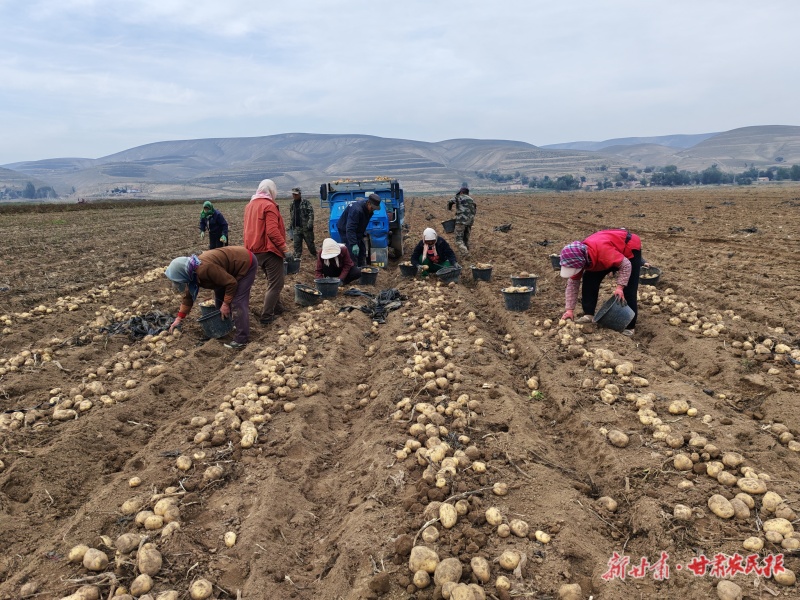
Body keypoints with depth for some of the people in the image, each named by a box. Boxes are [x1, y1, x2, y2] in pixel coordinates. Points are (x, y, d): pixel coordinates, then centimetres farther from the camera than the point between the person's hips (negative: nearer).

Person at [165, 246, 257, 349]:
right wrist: (179, 319, 11)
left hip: (245, 263, -10)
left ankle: (241, 340, -10)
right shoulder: (192, 272, -3)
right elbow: (188, 296, 10)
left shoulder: (204, 269, -34)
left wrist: (226, 304, -18)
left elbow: (231, 283, -28)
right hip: (235, 263, 10)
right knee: (219, 295, 16)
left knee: (238, 303, -14)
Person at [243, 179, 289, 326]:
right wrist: (284, 246, -16)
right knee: (276, 284, -3)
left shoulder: (250, 205, 13)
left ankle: (277, 308, 31)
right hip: (269, 250, -9)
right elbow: (272, 231, -23)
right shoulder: (269, 206, -14)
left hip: (256, 250, 9)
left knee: (272, 281, 22)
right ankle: (266, 316, -5)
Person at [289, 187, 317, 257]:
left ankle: (315, 254, 23)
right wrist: (291, 224, 20)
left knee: (310, 242, 6)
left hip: (306, 227, -5)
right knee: (296, 243, 3)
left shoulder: (306, 202, -8)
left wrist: (309, 224, -20)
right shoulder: (292, 204, 12)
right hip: (296, 228, 5)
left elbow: (311, 213, -13)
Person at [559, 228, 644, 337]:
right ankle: (589, 315, 2)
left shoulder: (603, 251, -45)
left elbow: (626, 265, -31)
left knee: (628, 290, -11)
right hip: (615, 250, 7)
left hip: (630, 247, -6)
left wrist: (620, 287, -35)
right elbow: (572, 283, -11)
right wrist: (570, 309, -13)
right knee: (589, 279, -5)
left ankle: (629, 326, -2)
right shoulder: (577, 257, -20)